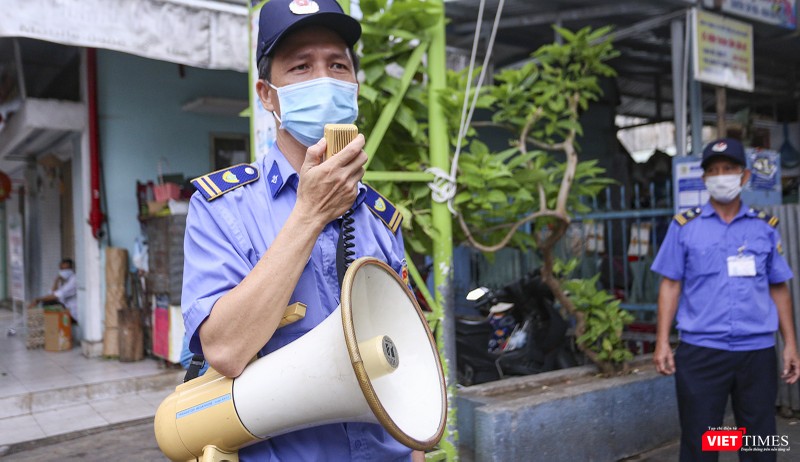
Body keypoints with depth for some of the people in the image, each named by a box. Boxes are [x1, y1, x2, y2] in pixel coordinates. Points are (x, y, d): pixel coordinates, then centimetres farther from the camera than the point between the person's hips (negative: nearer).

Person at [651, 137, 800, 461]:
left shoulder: (765, 227, 8)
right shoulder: (684, 226, 3)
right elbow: (671, 285, 2)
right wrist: (662, 342, -4)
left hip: (758, 351, 2)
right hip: (700, 350, -2)